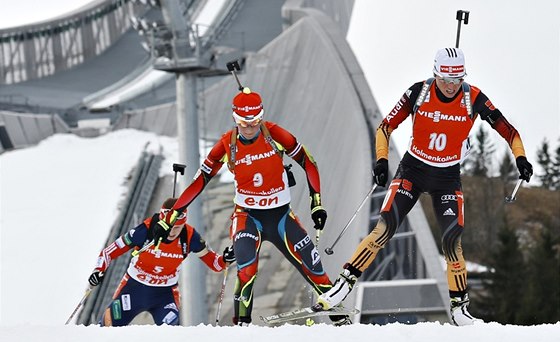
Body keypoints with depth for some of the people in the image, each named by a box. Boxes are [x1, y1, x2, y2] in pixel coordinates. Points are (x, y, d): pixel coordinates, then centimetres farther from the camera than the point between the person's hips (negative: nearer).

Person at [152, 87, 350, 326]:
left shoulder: (274, 134, -12)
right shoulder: (226, 145, -10)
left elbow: (307, 162, -3)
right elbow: (199, 182, -5)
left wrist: (317, 203, -7)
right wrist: (171, 217, -7)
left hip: (280, 214, 1)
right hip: (247, 214, -1)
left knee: (311, 264, 0)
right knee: (246, 267, -27)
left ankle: (338, 316, 17)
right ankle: (242, 322, -15)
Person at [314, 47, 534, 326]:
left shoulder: (474, 99, -12)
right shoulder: (418, 93, -12)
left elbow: (506, 129, -4)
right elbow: (386, 127, -5)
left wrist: (520, 158, -18)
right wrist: (381, 160, -17)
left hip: (448, 178, 0)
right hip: (412, 171, 0)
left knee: (452, 242, -12)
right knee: (384, 229, -16)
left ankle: (459, 306, 2)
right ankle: (345, 284, -9)